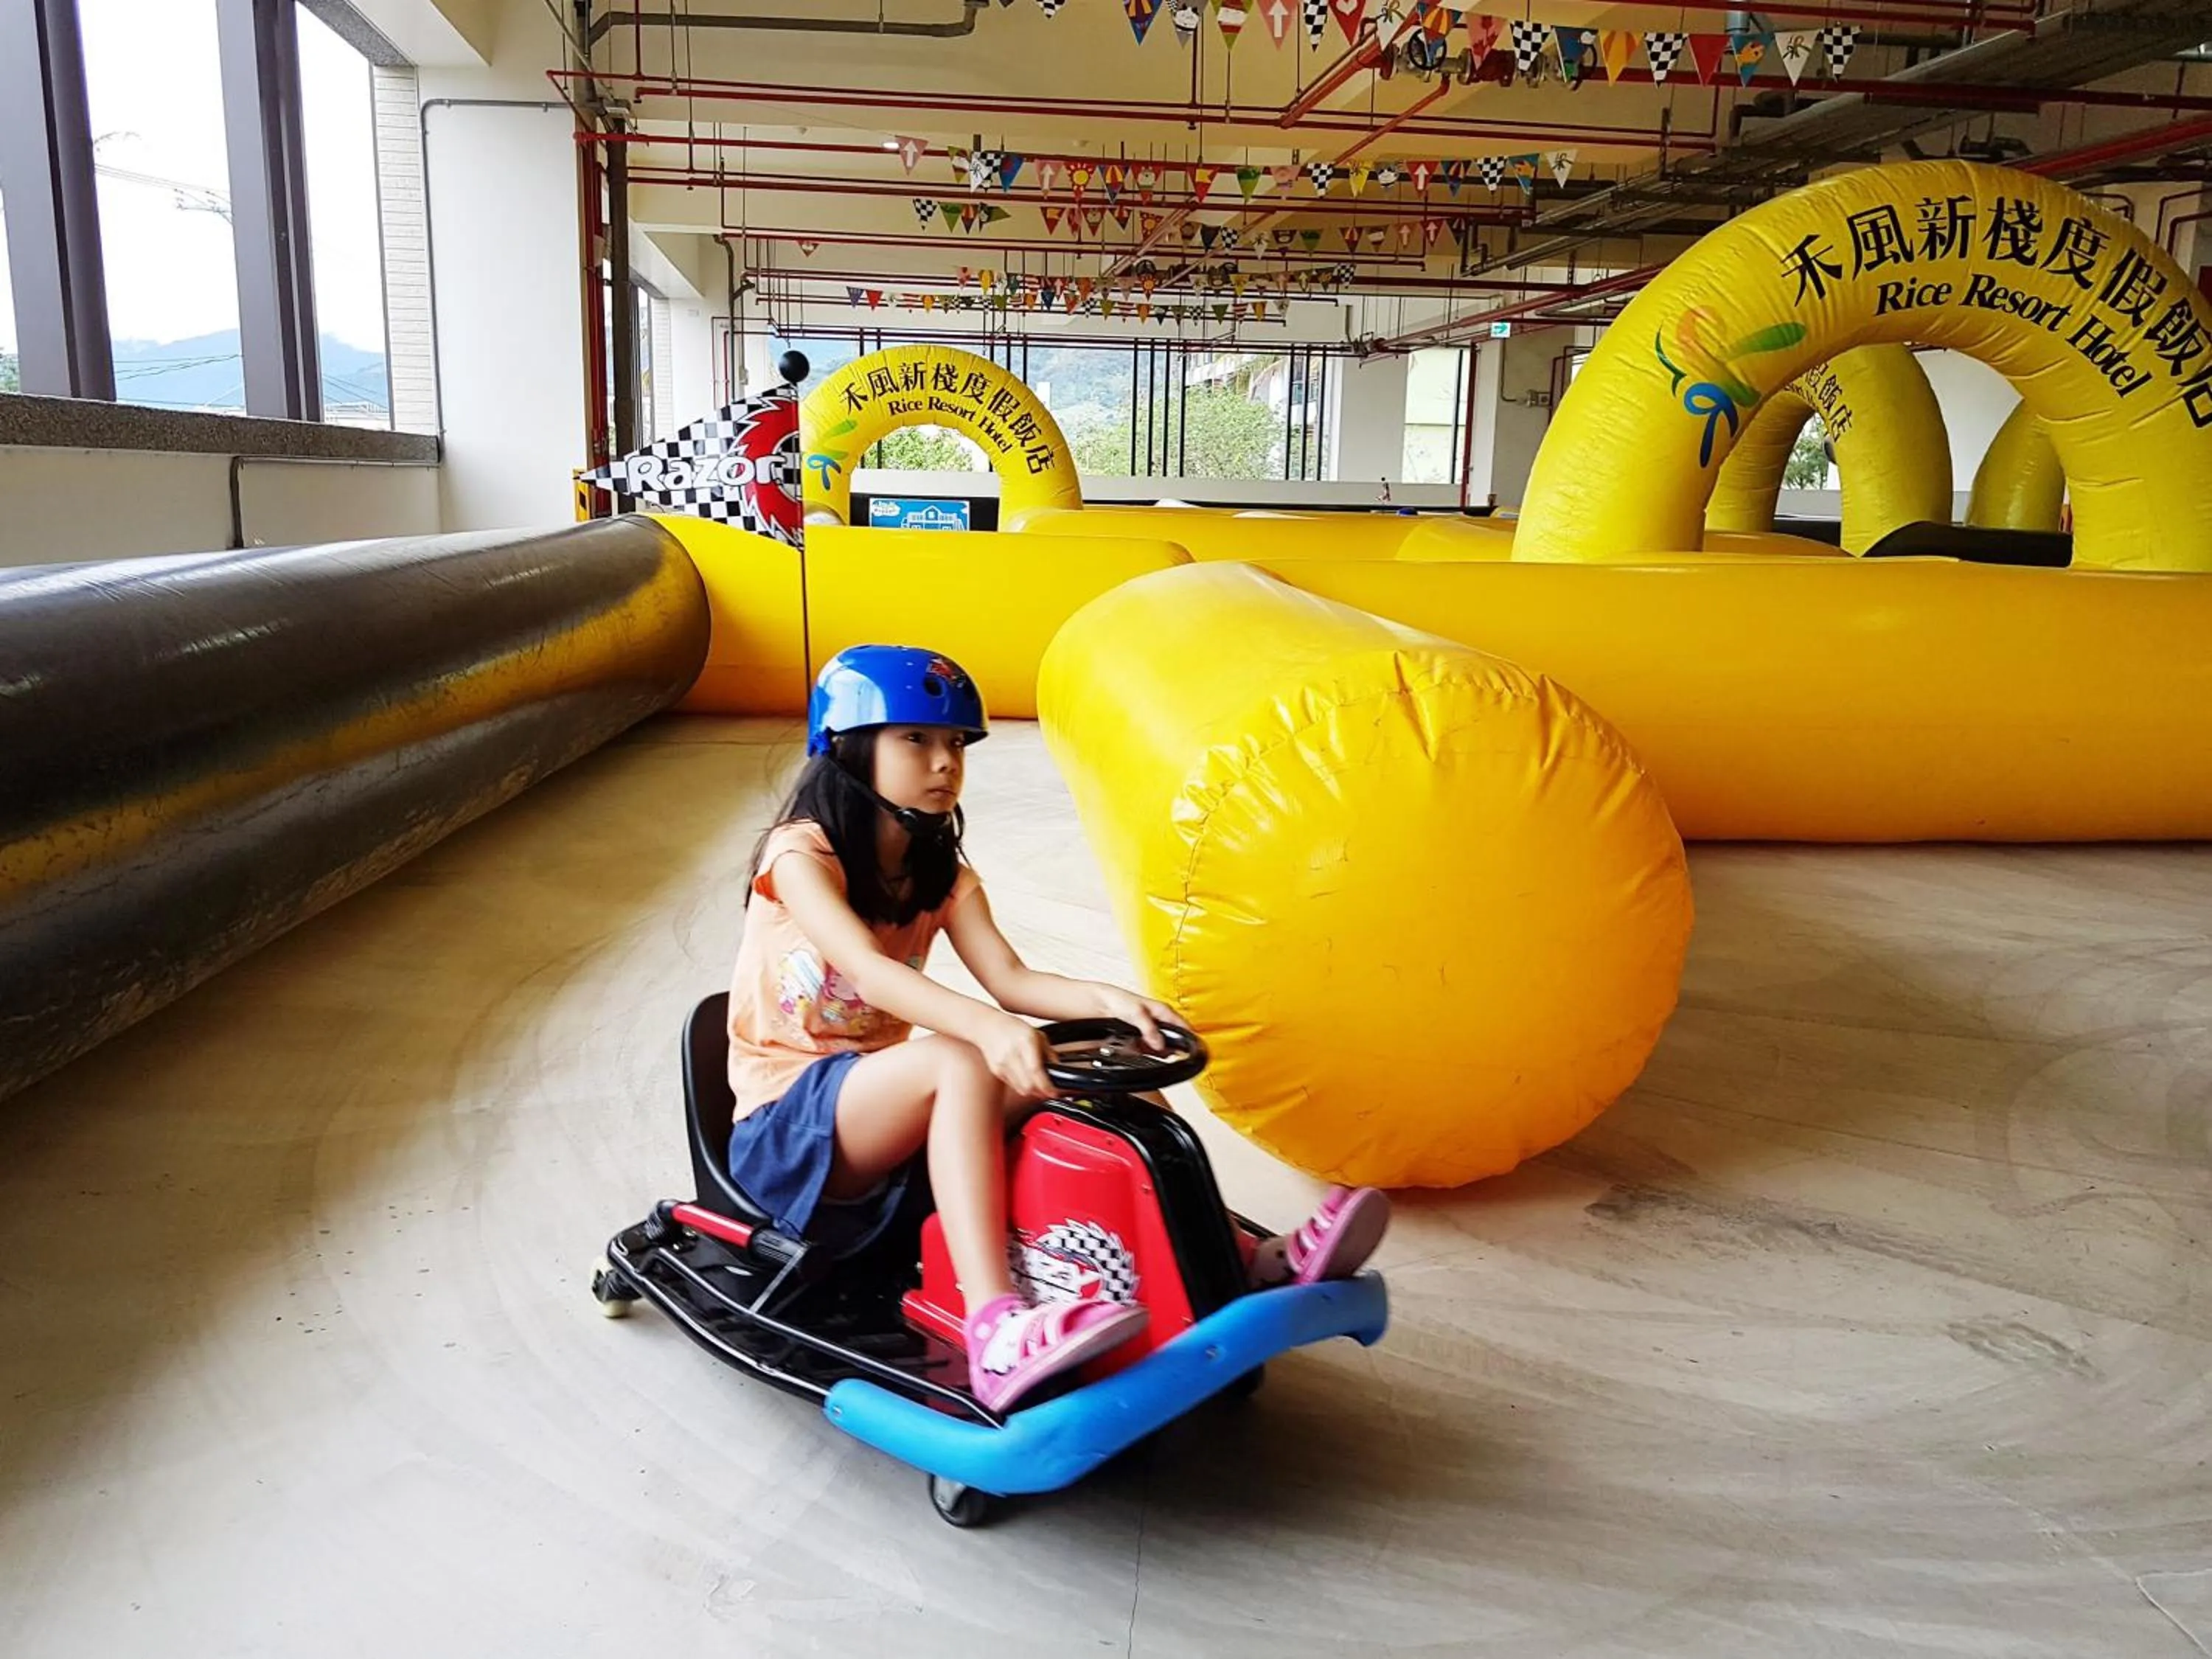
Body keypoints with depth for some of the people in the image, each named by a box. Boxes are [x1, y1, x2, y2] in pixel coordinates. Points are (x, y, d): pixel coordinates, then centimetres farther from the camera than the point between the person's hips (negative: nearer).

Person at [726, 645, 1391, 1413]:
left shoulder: (942, 875, 8)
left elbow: (1009, 979, -8)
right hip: (786, 1122, -6)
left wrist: (1107, 999, -29)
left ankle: (1245, 1260, -23)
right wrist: (989, 1029, -47)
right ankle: (997, 1331, -51)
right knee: (962, 1063, -37)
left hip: (890, 1109, 6)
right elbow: (869, 973, -30)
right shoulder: (801, 854, -12)